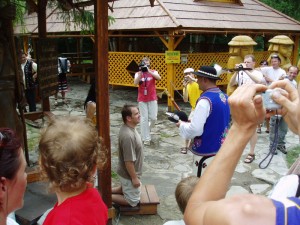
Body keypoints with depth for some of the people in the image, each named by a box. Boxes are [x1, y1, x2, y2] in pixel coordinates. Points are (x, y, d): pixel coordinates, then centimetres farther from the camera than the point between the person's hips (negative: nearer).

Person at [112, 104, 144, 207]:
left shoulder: (128, 128, -3)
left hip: (126, 172, 9)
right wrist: (134, 178, -19)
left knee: (125, 189, 31)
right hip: (129, 174, -9)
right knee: (133, 201, 8)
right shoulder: (128, 136, -34)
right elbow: (129, 161, -29)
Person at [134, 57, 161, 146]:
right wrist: (140, 72, -25)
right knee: (144, 118, 1)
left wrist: (149, 71, -29)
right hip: (142, 99, 0)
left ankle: (148, 129, 33)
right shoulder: (138, 73, 1)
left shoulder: (153, 72, 1)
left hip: (152, 98, 1)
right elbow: (135, 83, -17)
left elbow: (159, 78, -21)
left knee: (153, 118, 2)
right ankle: (146, 138, 7)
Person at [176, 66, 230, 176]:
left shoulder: (205, 100, -22)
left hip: (206, 149, -8)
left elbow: (195, 130, -25)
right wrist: (193, 121, 13)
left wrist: (182, 124, -7)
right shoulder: (223, 96, 4)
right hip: (221, 145, 8)